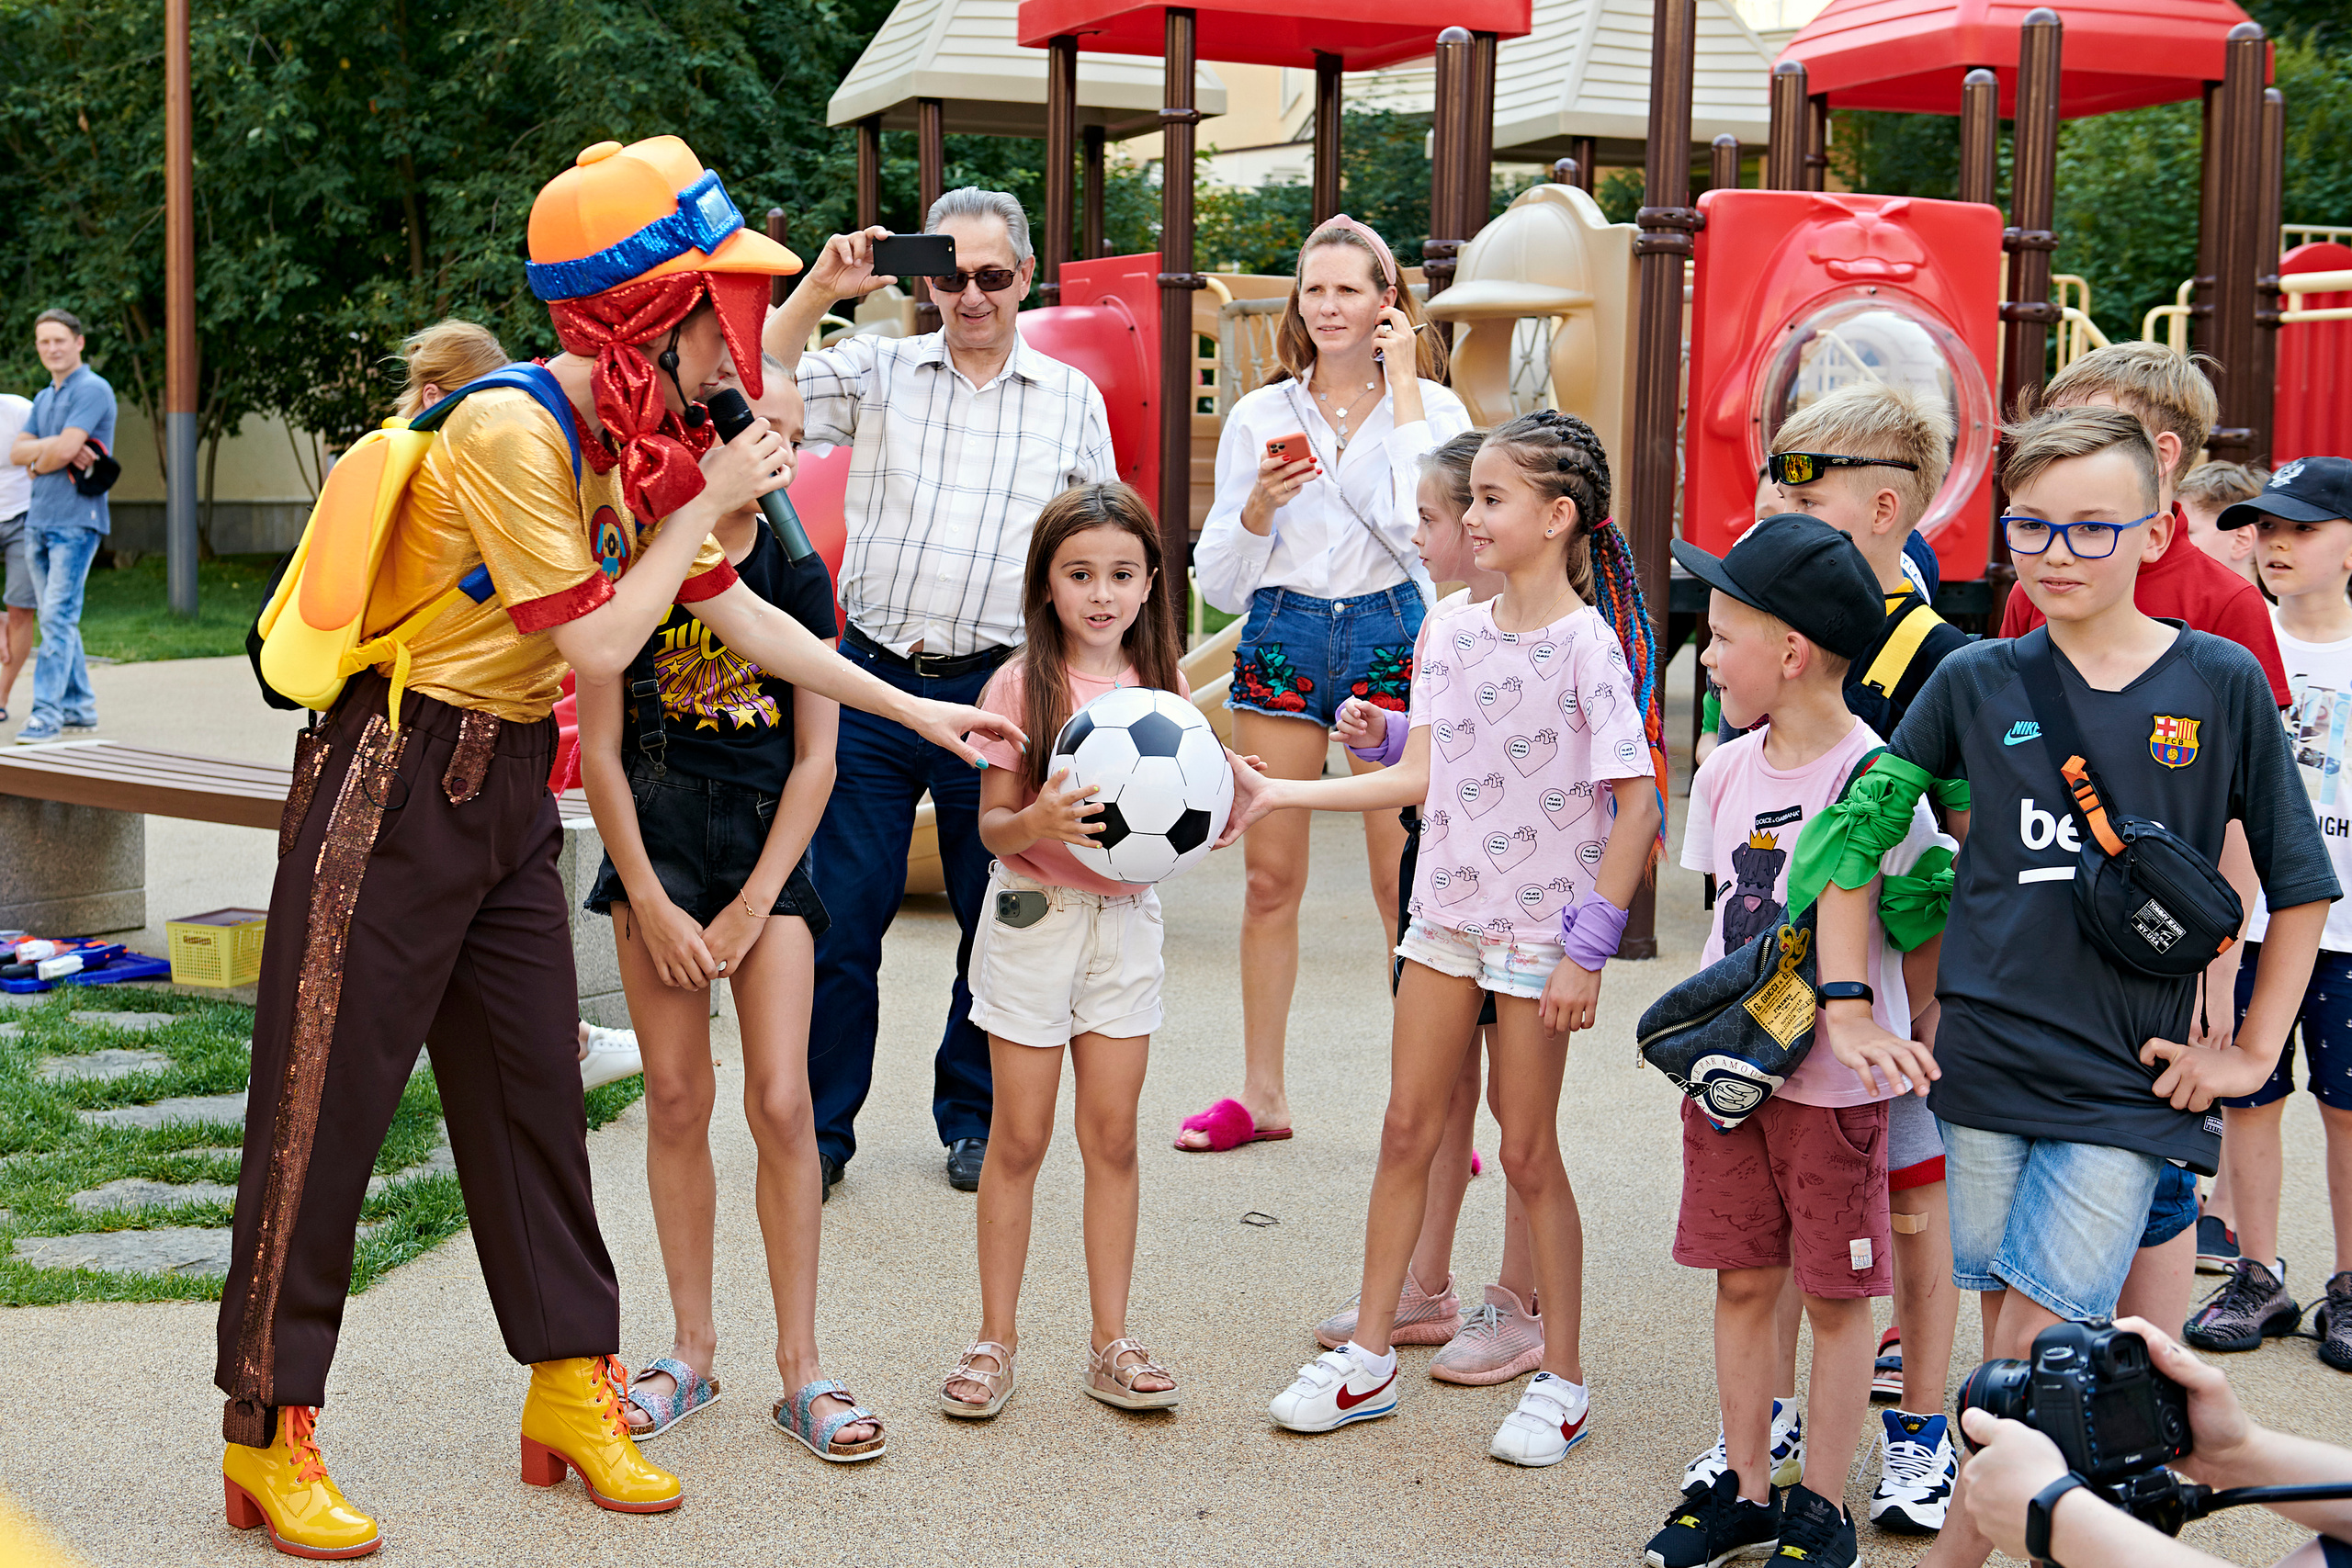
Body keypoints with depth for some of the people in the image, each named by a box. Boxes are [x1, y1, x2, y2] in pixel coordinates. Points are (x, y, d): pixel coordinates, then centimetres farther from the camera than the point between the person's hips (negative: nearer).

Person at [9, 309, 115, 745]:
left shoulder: (92, 390, -8)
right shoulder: (44, 398, 19)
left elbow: (65, 448, -18)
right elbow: (16, 451, 9)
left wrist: (38, 460, 0)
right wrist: (55, 450, -8)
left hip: (76, 519, -8)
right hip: (38, 520, 8)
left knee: (58, 616, -13)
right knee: (57, 618, 9)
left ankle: (47, 712, -15)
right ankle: (78, 707, 15)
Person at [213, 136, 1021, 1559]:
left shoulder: (642, 441, 6)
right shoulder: (512, 433, -21)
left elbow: (735, 612, 13)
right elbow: (596, 647, -20)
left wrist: (923, 712, 15)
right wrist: (712, 502, -12)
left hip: (509, 793, 8)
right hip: (392, 785, -8)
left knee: (534, 1092, 11)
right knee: (327, 1107, -2)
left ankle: (572, 1392, 20)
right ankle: (269, 1435, 8)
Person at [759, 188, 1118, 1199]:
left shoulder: (1073, 400, 8)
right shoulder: (877, 373, 6)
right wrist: (819, 289, -14)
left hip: (999, 690, 1)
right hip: (874, 679, 0)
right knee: (841, 911, 0)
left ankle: (972, 1119, 25)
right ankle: (821, 1125, 13)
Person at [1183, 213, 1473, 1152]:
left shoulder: (1430, 407, 4)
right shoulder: (1260, 415, 10)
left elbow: (1426, 527, -16)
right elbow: (1218, 581, 9)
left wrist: (1401, 387, -10)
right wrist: (1258, 507, -10)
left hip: (1393, 636, -2)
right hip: (1282, 639, 3)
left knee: (1406, 882, -4)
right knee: (1270, 877, 5)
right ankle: (1261, 1096, 16)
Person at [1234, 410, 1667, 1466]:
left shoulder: (1589, 645, -14)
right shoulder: (1454, 632, 4)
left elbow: (1637, 805, -14)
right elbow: (1419, 777, 5)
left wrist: (1588, 950, -16)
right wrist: (1283, 794, 0)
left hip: (1540, 929, -6)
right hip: (1448, 909, 6)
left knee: (1528, 1151, 2)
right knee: (1408, 1130, 9)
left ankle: (1562, 1379, 17)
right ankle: (1368, 1357, 21)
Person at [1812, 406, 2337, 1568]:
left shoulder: (2222, 684, -1)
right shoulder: (1978, 681, 2)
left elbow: (2300, 884, 8)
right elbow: (1854, 831, 8)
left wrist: (2253, 1051, 4)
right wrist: (1847, 1009, 2)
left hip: (2130, 1083, -2)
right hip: (1983, 1069, 2)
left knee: (2031, 1358, -5)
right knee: (2007, 1350, 8)